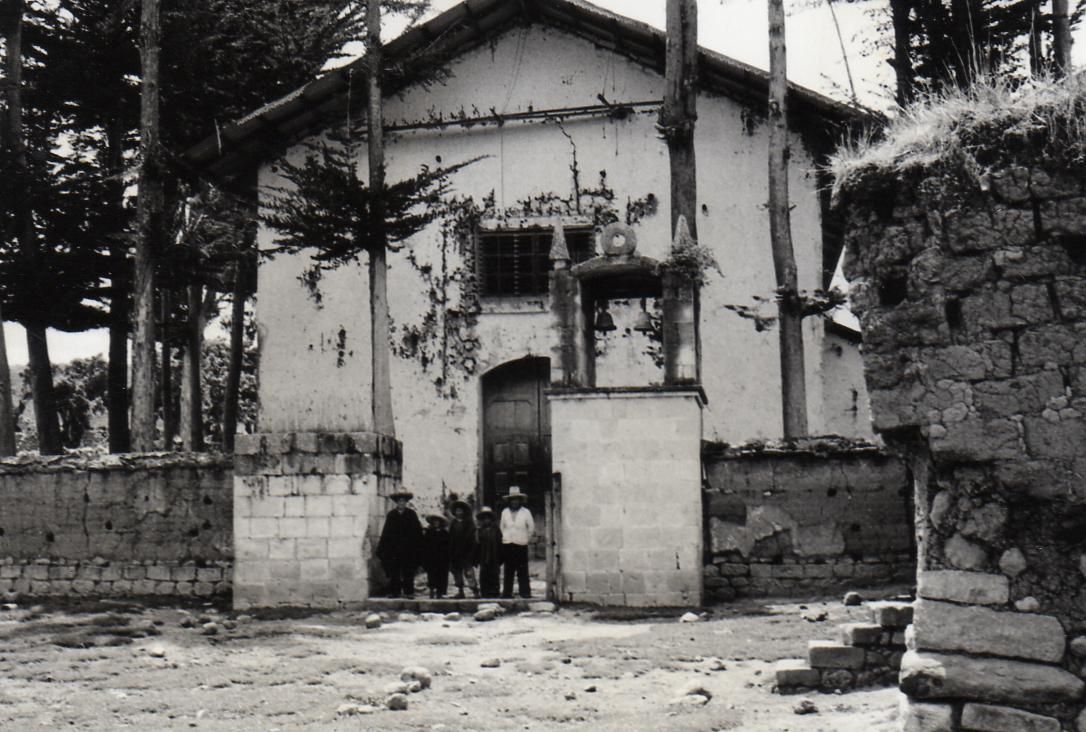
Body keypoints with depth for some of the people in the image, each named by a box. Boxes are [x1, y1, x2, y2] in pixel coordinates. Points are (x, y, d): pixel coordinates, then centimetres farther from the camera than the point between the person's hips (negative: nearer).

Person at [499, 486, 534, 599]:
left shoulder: (526, 512, 0)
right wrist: (505, 537, 12)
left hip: (521, 544, -2)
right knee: (508, 570, 4)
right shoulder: (505, 512, 7)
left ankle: (525, 592, 0)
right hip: (507, 544, 2)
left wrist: (527, 538, 10)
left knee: (522, 570, -3)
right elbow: (502, 527, 17)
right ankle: (507, 592, 8)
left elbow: (531, 527, 8)